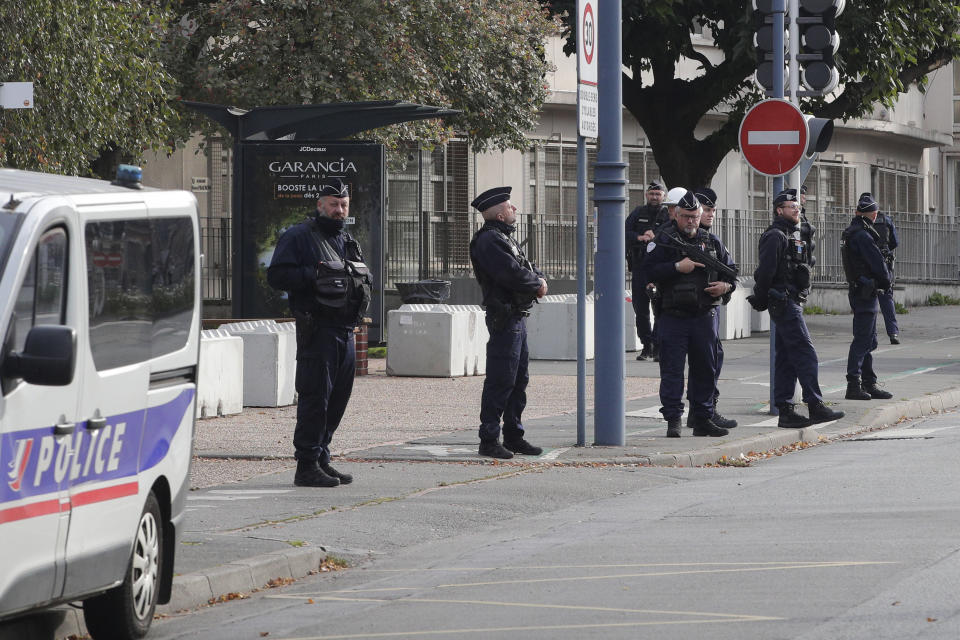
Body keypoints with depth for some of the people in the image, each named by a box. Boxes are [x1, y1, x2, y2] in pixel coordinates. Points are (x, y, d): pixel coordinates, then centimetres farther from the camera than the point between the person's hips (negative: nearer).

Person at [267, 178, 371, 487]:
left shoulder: (347, 242, 22)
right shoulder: (298, 237, -3)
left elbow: (363, 279, 32)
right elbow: (277, 276, -12)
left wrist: (361, 290, 9)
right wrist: (313, 275, -19)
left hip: (345, 332, 8)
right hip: (317, 331, -8)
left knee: (337, 400, 10)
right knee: (315, 398, -10)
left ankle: (321, 459, 18)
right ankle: (307, 465, -8)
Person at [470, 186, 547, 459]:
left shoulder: (504, 237, 19)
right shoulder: (489, 240, -15)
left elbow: (526, 268, 20)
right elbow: (512, 274, -24)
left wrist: (538, 279, -2)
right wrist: (537, 283, -8)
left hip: (517, 318, 11)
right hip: (504, 319, -11)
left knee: (519, 380, 15)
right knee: (501, 381, -9)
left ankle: (514, 437, 22)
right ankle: (489, 440, -5)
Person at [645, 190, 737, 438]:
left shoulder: (712, 242, 12)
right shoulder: (663, 240, 0)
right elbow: (650, 271, -10)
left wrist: (726, 285, -2)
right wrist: (678, 267, -19)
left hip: (705, 317, 4)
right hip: (674, 317, -4)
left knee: (705, 369, 8)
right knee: (672, 369, -5)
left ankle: (703, 419, 16)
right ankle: (673, 420, -3)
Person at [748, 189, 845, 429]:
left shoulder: (793, 235, 20)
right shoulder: (775, 236, -12)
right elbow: (765, 272, -17)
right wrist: (762, 299, -11)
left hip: (791, 303, 10)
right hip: (784, 303, -10)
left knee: (786, 358, 8)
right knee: (805, 352, -12)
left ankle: (785, 411, 9)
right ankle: (815, 407, -13)